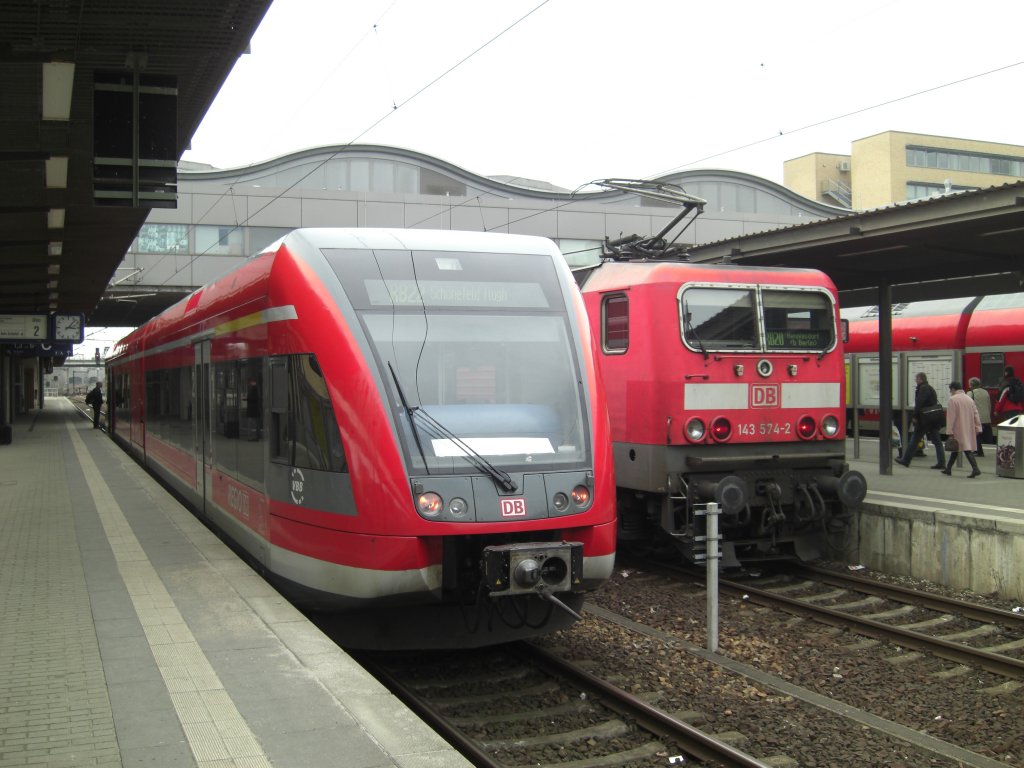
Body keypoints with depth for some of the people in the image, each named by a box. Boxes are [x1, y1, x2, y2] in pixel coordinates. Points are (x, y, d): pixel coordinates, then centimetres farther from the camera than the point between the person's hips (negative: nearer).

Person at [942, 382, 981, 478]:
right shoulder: (969, 399, 11)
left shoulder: (952, 400, -10)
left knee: (967, 449, -7)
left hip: (959, 429, -7)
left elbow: (950, 417, -12)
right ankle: (948, 468, 18)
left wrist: (949, 432, -11)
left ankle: (975, 469, -19)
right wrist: (977, 428, 11)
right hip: (969, 430, 7)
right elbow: (976, 415, 10)